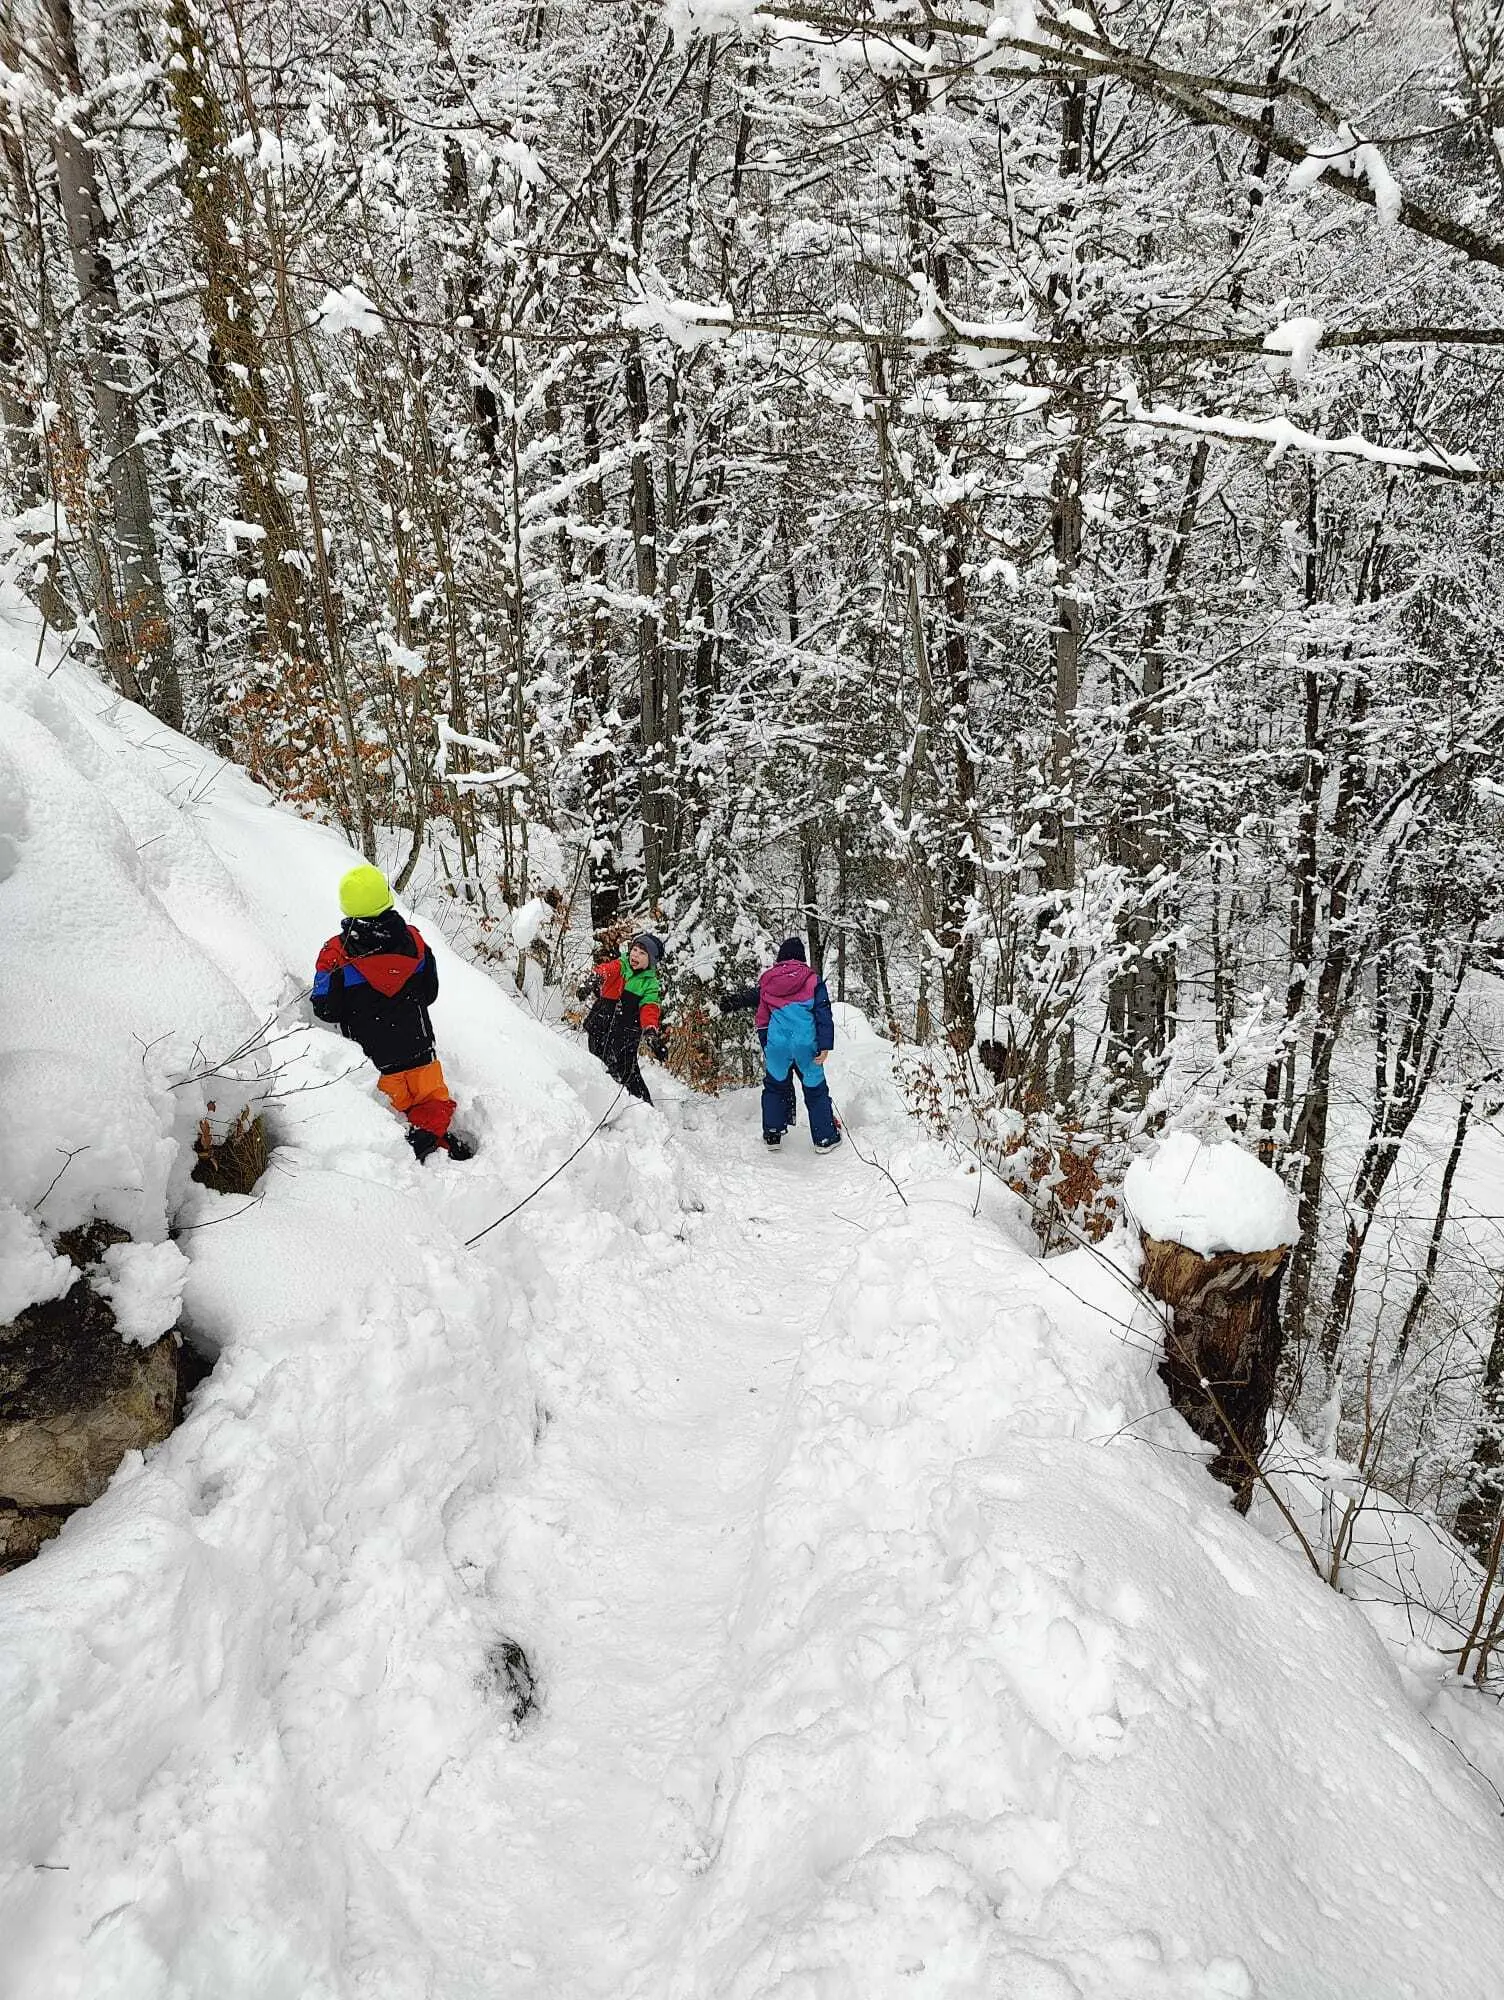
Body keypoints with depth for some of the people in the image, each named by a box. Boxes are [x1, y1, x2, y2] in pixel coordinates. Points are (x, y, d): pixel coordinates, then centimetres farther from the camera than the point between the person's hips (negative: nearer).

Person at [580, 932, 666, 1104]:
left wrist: (653, 1035, -27)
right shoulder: (619, 966, 5)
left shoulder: (650, 984, 2)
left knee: (626, 1071, -7)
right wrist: (593, 981, -42)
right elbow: (605, 970, -18)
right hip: (599, 1026, 2)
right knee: (598, 1064, 9)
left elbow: (650, 1011, -9)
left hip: (625, 1033, -2)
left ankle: (643, 1103, 3)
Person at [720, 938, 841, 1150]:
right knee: (815, 1090, 10)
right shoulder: (812, 979, 2)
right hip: (806, 1045, -2)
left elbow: (762, 1017, 11)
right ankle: (825, 1138, 14)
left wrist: (765, 1046, 19)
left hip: (776, 1045, 2)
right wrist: (825, 1045, -5)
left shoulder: (767, 980, 7)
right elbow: (823, 1014, -4)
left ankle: (772, 1135, 23)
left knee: (775, 1087, 20)